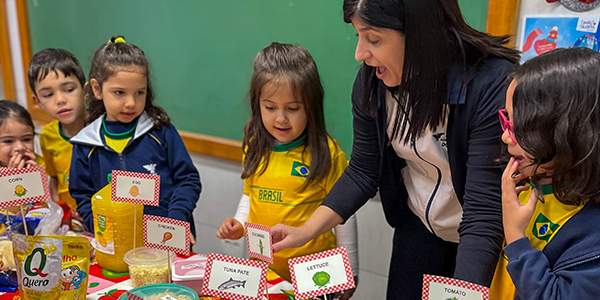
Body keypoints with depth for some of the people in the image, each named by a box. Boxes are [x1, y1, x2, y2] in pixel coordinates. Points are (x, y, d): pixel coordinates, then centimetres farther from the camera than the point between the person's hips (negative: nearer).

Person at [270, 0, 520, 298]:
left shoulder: (494, 86, -31)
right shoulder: (372, 79, -15)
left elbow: (484, 210, -32)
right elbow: (363, 171, -6)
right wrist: (307, 230, -15)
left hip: (482, 238, -3)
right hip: (418, 226, 4)